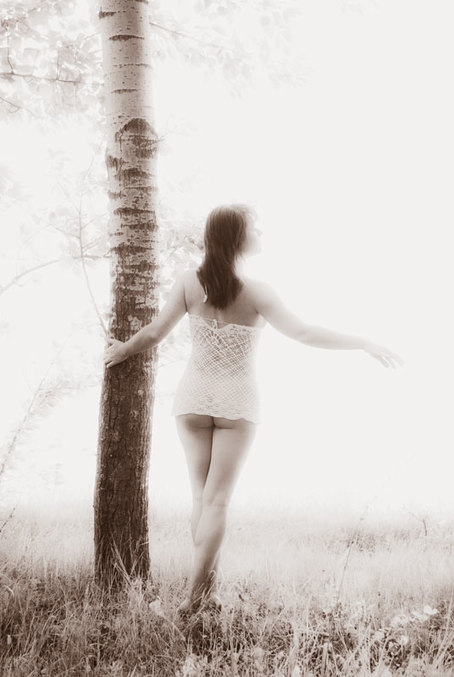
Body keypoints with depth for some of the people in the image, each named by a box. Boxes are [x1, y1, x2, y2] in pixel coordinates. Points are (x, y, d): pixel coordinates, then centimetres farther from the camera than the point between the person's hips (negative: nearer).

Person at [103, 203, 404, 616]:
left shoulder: (189, 284, -8)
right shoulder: (256, 293, -18)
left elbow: (154, 334, -3)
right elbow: (302, 333, -24)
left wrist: (123, 350, 17)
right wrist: (365, 344, -19)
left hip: (194, 400, 3)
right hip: (238, 404, -3)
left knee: (202, 496, 12)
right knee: (217, 500, 4)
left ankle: (210, 589, 14)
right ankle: (195, 594, 2)